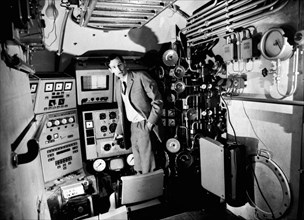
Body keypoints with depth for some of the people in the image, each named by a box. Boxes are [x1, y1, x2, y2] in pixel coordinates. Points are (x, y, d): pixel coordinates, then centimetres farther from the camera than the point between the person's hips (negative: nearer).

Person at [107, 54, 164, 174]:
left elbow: (158, 101, -12)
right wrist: (119, 129, 17)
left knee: (146, 158, -2)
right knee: (137, 157, 14)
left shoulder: (141, 77, -11)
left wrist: (150, 123, -15)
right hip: (131, 126, 6)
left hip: (145, 125, -6)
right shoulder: (118, 84, 10)